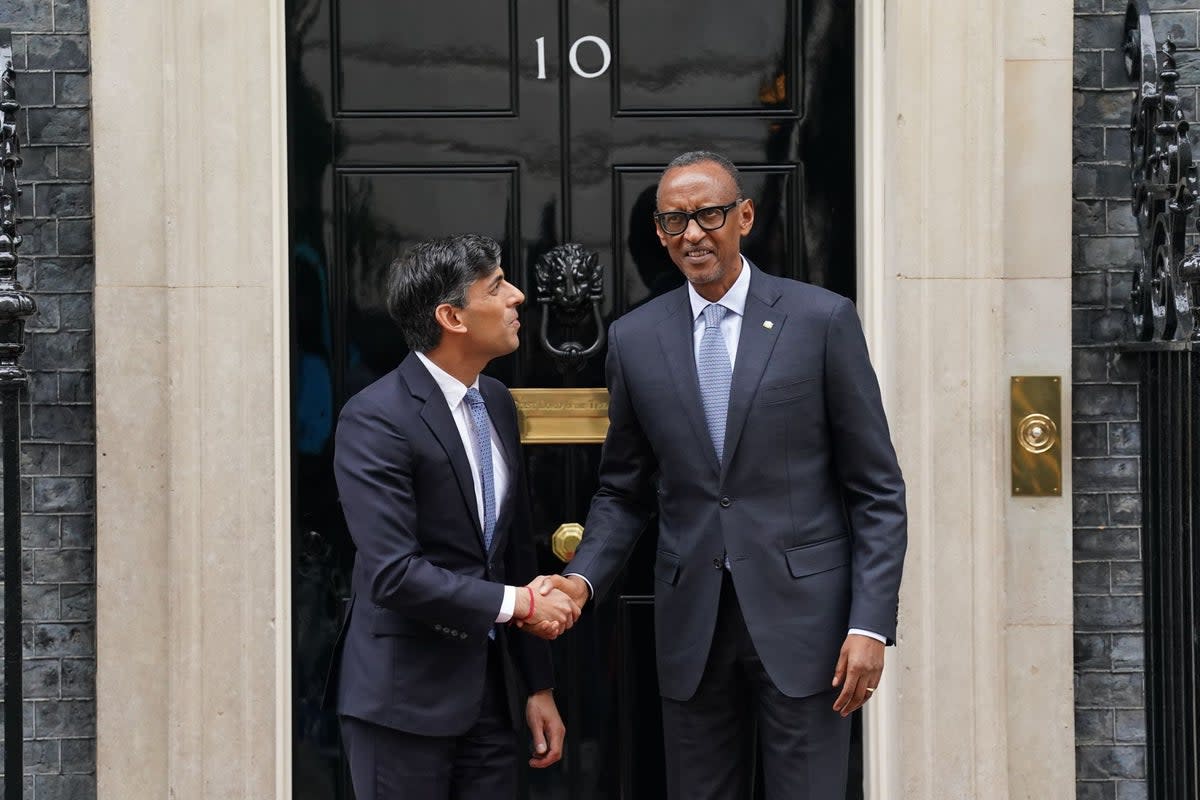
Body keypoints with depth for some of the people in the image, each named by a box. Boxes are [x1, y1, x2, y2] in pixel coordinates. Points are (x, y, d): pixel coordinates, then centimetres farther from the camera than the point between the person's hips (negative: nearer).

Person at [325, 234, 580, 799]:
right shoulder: (376, 419, -15)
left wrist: (537, 686, 14)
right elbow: (393, 573, -22)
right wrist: (517, 603, -14)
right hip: (405, 695, -6)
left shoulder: (497, 403, 9)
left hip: (492, 688, 7)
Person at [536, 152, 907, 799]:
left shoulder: (822, 320, -2)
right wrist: (582, 579, -4)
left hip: (800, 616, -3)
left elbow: (877, 490, -2)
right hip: (690, 622, 3)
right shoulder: (634, 338, 6)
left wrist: (871, 623, -9)